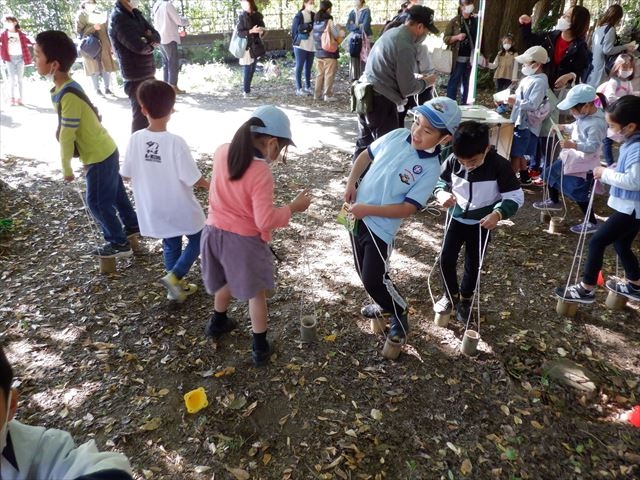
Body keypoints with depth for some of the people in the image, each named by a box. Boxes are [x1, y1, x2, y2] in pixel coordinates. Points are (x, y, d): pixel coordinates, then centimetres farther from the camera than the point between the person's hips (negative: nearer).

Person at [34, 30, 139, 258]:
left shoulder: (68, 95, -27)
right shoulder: (63, 87, 3)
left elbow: (67, 136, -22)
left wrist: (66, 167, -12)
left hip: (99, 156, -9)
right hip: (104, 150, 9)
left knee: (97, 202, 4)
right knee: (114, 194, 22)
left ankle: (119, 243, 16)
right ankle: (132, 225, 39)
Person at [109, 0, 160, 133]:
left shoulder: (135, 14, 12)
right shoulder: (118, 18, -15)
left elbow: (157, 37, 7)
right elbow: (139, 46, -25)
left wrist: (147, 39, -15)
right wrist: (151, 43, -3)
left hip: (148, 73, 9)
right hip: (136, 78, -9)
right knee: (141, 119, -2)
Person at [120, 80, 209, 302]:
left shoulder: (136, 139, -11)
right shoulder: (175, 142, -24)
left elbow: (126, 175, -2)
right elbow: (194, 180, -20)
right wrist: (210, 185, 0)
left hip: (155, 210, 5)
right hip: (180, 208, -5)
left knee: (170, 245, 23)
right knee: (197, 240, 18)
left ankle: (177, 285, 34)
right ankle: (174, 276, 7)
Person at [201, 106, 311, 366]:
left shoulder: (222, 152, -6)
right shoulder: (261, 172, -26)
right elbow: (265, 221, -25)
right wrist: (293, 207, -10)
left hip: (214, 231, 7)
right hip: (243, 240, -6)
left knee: (226, 281, 31)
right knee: (256, 292, 16)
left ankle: (217, 322, 53)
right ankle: (260, 347, 28)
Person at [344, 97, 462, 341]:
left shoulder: (430, 169, -18)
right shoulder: (396, 136, -4)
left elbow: (407, 208, -20)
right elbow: (366, 156, 10)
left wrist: (368, 210, -24)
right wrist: (351, 183, -4)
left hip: (380, 227, -6)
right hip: (357, 215, 6)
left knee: (373, 280, -1)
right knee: (364, 271, 19)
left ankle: (399, 314, 26)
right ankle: (385, 304, 44)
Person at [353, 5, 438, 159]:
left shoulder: (392, 32, 11)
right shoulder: (406, 46, -17)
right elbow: (407, 88, -15)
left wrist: (414, 76, 16)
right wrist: (426, 82, 3)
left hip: (365, 94, 10)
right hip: (380, 101, -9)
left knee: (365, 142, 19)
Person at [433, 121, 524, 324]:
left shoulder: (499, 166, -25)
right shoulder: (453, 161, -18)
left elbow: (515, 196, -19)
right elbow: (440, 182, -2)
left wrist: (498, 214, -37)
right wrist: (441, 194, -26)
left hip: (482, 223, -2)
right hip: (456, 218, 2)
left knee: (473, 264, 9)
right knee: (446, 259, 2)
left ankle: (465, 299, 35)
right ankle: (450, 295, 29)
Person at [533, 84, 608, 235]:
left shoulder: (596, 123, -29)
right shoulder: (584, 115, -3)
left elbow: (593, 146, -31)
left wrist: (574, 145, -40)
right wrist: (564, 127, 6)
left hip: (584, 162, -10)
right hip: (573, 156, 10)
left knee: (578, 193, -4)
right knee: (550, 174, 23)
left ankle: (592, 223, 11)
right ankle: (554, 201, 47)